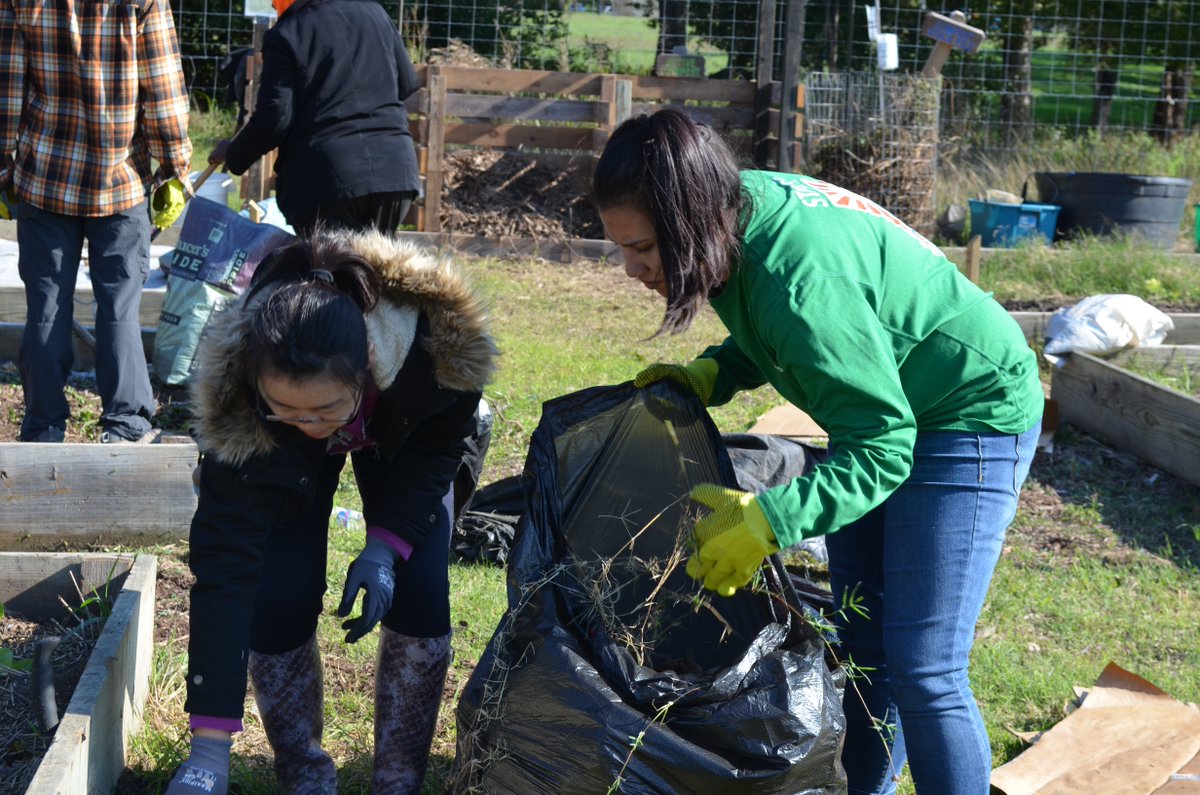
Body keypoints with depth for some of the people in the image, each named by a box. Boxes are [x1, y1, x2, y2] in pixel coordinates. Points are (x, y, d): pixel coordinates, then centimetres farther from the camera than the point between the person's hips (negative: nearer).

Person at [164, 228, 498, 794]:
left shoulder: (439, 339, -42)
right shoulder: (237, 411, -43)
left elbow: (442, 444, -18)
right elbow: (225, 562, -40)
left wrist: (386, 545, -30)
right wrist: (209, 747, -41)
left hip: (406, 436, 1)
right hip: (287, 464, -1)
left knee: (419, 603, -12)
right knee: (278, 606, -14)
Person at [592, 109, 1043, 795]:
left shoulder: (805, 281, -36)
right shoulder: (745, 205, -10)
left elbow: (884, 445, -30)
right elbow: (769, 341, 10)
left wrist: (770, 519, -37)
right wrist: (710, 374, -7)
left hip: (974, 418, -9)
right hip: (889, 406, 9)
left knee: (923, 669, -11)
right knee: (859, 637, 13)